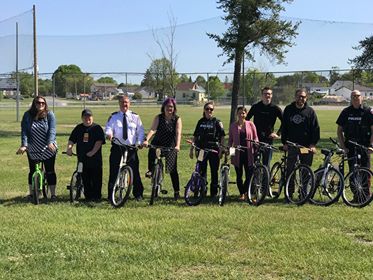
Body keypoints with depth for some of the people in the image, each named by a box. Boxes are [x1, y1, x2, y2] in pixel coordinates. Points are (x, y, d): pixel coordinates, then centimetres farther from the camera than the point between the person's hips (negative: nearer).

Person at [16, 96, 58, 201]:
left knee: (50, 172, 2)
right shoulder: (27, 115, -1)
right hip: (33, 150, 2)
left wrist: (50, 143, -29)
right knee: (33, 172, 10)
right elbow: (24, 131, -8)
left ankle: (53, 194, 9)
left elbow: (52, 130, -14)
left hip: (48, 150, -2)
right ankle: (31, 193, 23)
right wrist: (24, 145, -21)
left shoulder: (49, 115, -5)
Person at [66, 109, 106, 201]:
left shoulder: (97, 128, 2)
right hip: (82, 158, 3)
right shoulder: (78, 128, 12)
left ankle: (97, 196, 8)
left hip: (95, 158, -3)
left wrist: (93, 151, -18)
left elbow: (99, 141, -7)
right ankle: (88, 196, 13)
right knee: (85, 179, 6)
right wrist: (69, 148, -11)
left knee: (96, 179, 0)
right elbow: (71, 140, 8)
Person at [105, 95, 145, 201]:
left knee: (134, 171, 1)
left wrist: (139, 142, -5)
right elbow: (108, 128, -2)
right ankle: (111, 195, 8)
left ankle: (138, 194, 13)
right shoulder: (113, 117, 7)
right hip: (117, 148, 0)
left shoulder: (135, 116, 9)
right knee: (114, 172, 0)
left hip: (131, 148, 0)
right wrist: (109, 134, -25)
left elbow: (140, 131, 9)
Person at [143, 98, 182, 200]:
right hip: (157, 144, 0)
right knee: (151, 152, -34)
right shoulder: (158, 118, -2)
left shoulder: (177, 119, -4)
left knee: (173, 169, 1)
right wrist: (146, 140, -33)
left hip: (170, 146, 0)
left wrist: (177, 146, -33)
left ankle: (177, 191, 13)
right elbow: (153, 129, -15)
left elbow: (178, 133, -17)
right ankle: (150, 170, -10)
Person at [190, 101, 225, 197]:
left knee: (214, 171, 3)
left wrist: (221, 150, -9)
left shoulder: (217, 122, 0)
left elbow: (222, 137, -2)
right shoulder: (200, 122, 10)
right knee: (201, 171, 2)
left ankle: (214, 192, 11)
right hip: (202, 150, 3)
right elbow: (195, 136, 14)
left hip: (214, 150, -3)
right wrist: (191, 150, 11)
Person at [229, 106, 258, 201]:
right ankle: (242, 194, 19)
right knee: (239, 175, 6)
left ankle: (246, 193, 12)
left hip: (248, 153, -1)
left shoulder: (250, 124, 4)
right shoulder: (233, 126, 6)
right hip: (237, 153, 1)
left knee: (249, 175, -4)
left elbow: (255, 138, 7)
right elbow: (230, 140, 10)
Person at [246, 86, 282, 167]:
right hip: (256, 138, 1)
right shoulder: (256, 107, 5)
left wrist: (278, 134, 2)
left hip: (268, 138, 0)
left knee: (266, 163, 1)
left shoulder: (275, 108, 3)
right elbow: (247, 119, 13)